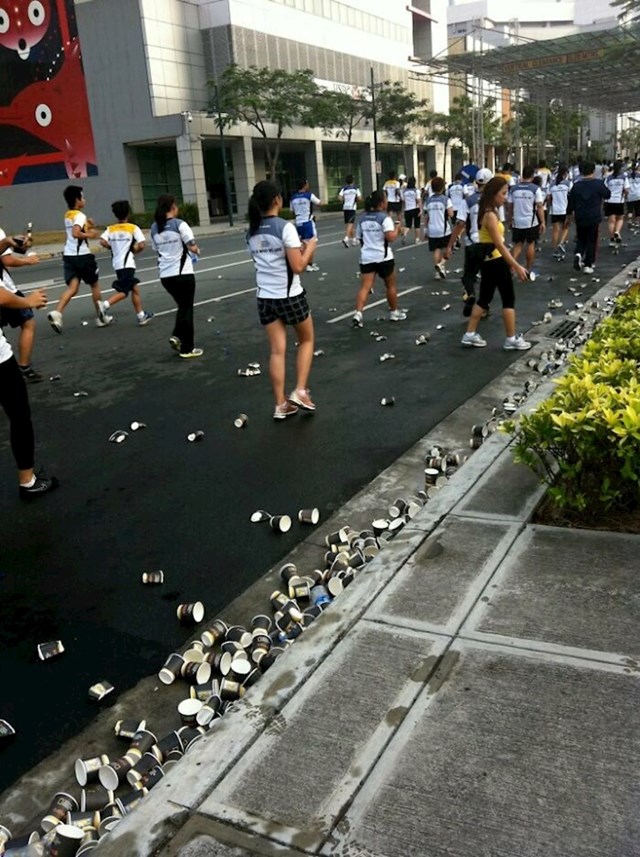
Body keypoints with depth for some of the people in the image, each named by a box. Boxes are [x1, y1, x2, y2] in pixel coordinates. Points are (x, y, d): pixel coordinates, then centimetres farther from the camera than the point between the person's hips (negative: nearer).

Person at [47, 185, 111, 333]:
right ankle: (101, 318, 20)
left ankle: (56, 313, -24)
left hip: (69, 255, 7)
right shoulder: (80, 216, -13)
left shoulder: (68, 215, 15)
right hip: (82, 255, -7)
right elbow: (76, 233, -28)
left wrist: (87, 226, 14)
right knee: (95, 285, 11)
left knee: (72, 287, -2)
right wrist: (90, 234, -16)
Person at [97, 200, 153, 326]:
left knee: (134, 289, 15)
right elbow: (141, 245, -13)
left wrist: (112, 247, 7)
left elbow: (103, 241, -9)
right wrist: (134, 250, 6)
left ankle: (141, 316, 19)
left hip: (117, 264, 6)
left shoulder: (110, 229, 7)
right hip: (127, 264, -6)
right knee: (123, 292, -5)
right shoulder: (133, 228, -3)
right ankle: (105, 305, -24)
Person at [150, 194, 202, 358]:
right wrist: (197, 251, 6)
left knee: (182, 306, 22)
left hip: (165, 275, 5)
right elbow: (192, 247, -15)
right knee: (187, 308, 6)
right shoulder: (180, 224, -10)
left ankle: (177, 336, 5)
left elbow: (157, 250, 13)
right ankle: (187, 348, 9)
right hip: (183, 273, -5)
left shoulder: (154, 228, 6)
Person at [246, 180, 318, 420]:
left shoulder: (252, 232, 6)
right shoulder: (285, 227, -13)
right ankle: (300, 391, 9)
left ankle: (280, 405, 9)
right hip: (290, 296, -5)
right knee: (306, 340, 18)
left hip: (265, 298, 5)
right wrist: (309, 247, 2)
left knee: (277, 350, 8)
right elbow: (298, 267, -15)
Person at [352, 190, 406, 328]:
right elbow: (391, 237, -20)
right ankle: (394, 312, 27)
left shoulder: (362, 218, 9)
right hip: (383, 257, -4)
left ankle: (358, 314, -21)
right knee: (390, 286, 14)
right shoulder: (384, 218, -11)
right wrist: (397, 227, -2)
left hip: (366, 257, 4)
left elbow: (359, 237, 17)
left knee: (365, 287, -4)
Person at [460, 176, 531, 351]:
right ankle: (512, 339, 8)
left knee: (484, 298, 14)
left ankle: (470, 335, 16)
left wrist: (510, 262, 14)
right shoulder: (491, 215, -20)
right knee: (509, 299, 1)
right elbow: (499, 245, -22)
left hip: (488, 261, 9)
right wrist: (517, 266, -21)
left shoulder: (487, 212, 10)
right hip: (495, 262, -9)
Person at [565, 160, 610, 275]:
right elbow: (607, 195, 4)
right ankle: (588, 265, 7)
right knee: (592, 241, 7)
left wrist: (569, 217, 15)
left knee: (581, 239, 19)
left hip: (580, 218, 2)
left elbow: (570, 203, 3)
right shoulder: (598, 184, -9)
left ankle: (578, 254, -10)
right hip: (594, 218, -2)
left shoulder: (576, 185, -2)